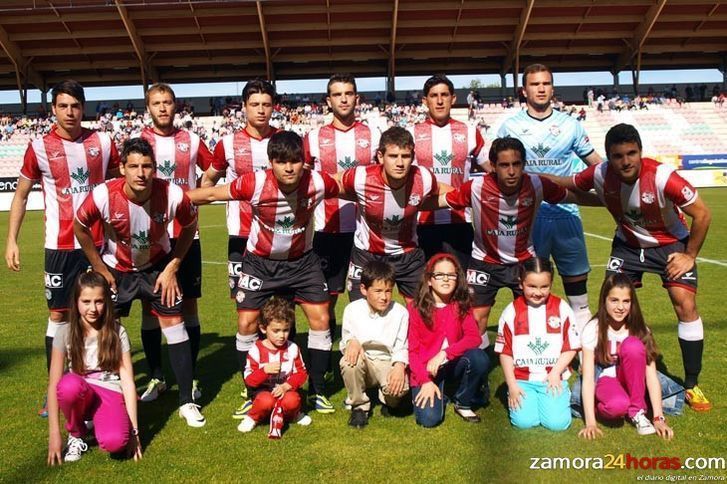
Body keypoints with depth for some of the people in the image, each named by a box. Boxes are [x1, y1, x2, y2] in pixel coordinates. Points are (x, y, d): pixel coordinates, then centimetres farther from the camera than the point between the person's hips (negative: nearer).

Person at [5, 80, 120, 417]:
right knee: (59, 314, 3)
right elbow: (20, 195, 6)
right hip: (61, 245, -2)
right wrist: (11, 241, -1)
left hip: (100, 242, 2)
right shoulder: (40, 147, -3)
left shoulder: (102, 143, 2)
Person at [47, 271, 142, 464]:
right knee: (69, 384, -36)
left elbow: (128, 381, -10)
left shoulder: (117, 332, -9)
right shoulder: (65, 333, -8)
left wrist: (133, 430, -13)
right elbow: (54, 384, -10)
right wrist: (54, 433, -15)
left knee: (115, 441, -32)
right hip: (80, 394, 1)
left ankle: (95, 420, 5)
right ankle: (76, 434, -5)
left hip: (110, 393, -1)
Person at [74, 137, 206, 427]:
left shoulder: (173, 195, -28)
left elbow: (189, 226, -6)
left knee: (174, 322, -4)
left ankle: (187, 402, 7)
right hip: (115, 269, 0)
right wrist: (100, 268, -5)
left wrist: (172, 267, -7)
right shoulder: (104, 196, -29)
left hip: (158, 267, 0)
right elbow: (80, 228, -9)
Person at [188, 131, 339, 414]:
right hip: (260, 261, -1)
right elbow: (211, 194, -16)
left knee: (320, 318, -3)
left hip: (302, 260, 1)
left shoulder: (318, 183, -24)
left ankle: (317, 391, 15)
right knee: (247, 323, -3)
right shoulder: (255, 184, -27)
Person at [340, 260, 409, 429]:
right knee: (349, 362, -35)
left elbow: (401, 347, -6)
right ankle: (359, 406, -6)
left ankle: (387, 401, 10)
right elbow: (345, 340, 0)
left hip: (387, 362, -1)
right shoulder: (352, 310, -5)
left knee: (399, 387, -33)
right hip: (362, 360, 1)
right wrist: (352, 342, -26)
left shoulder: (400, 312, -7)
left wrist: (400, 365, -28)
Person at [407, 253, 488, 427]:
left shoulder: (461, 306, -1)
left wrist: (444, 353, -29)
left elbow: (474, 337, -16)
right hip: (425, 370, -3)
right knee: (429, 418, -24)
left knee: (479, 358, -29)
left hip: (452, 365, 3)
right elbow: (412, 350, -9)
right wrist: (426, 381, -20)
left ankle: (463, 403, -3)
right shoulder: (415, 308, -9)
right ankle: (438, 395, 12)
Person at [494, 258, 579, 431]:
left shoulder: (562, 309, -1)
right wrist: (512, 385, -4)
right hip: (522, 380, 0)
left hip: (553, 377, 0)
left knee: (557, 422, -16)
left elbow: (571, 347, 2)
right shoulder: (511, 312, -1)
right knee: (524, 421, -17)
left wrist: (555, 373, -10)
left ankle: (562, 395, 14)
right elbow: (505, 351, 2)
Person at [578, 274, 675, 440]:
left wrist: (658, 418, -26)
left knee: (633, 345, -29)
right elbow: (588, 377, -22)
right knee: (617, 405, -40)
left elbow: (651, 375, -17)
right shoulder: (593, 329, -18)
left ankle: (637, 412, -14)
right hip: (604, 381, -3)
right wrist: (590, 423, -29)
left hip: (630, 381, 3)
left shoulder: (639, 329, -12)